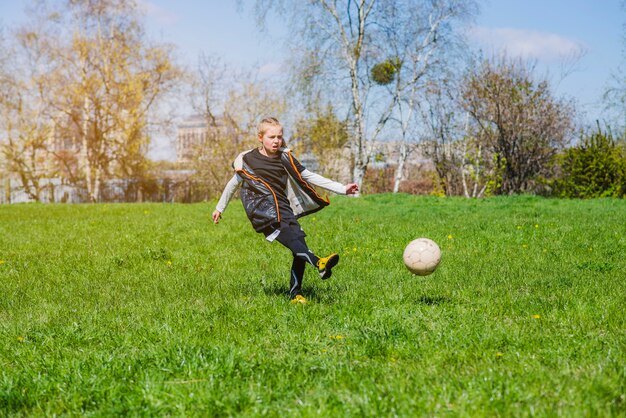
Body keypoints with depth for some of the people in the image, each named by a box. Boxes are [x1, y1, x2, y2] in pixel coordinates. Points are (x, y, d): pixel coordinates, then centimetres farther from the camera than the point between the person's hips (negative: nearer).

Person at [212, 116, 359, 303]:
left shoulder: (285, 158, 11)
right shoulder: (248, 159, 6)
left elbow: (309, 177, 11)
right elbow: (234, 183, 20)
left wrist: (342, 189, 5)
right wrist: (219, 208, 29)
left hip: (282, 207, 4)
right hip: (261, 209, -4)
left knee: (300, 245, -12)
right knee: (289, 235, -30)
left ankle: (295, 294, -4)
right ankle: (318, 262, -53)